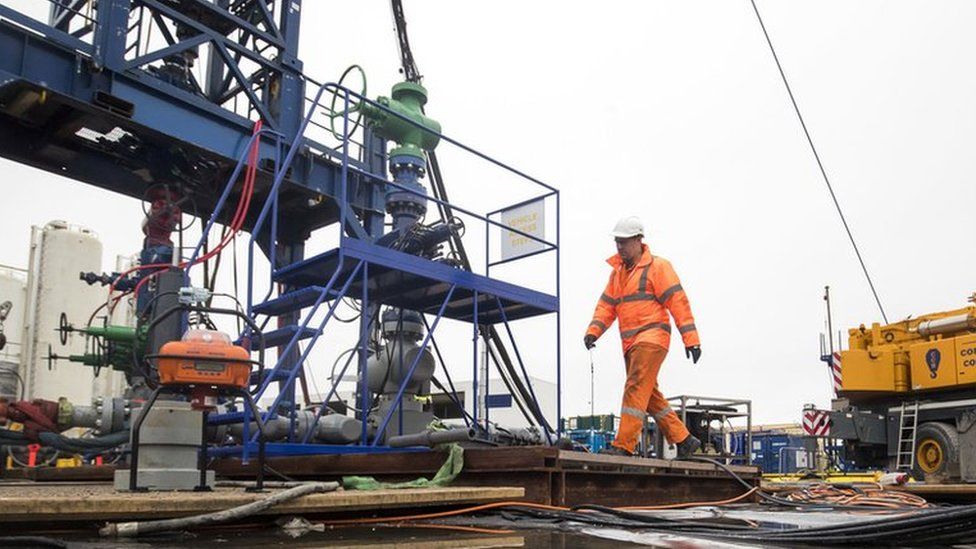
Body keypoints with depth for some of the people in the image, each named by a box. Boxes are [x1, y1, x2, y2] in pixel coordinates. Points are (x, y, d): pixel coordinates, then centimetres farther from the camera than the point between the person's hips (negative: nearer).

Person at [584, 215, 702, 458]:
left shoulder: (657, 266, -2)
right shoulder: (617, 273, 20)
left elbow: (678, 301, -8)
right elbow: (606, 306, 15)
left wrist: (690, 338, -14)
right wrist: (593, 331, -3)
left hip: (651, 338, -8)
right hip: (631, 344, 8)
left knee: (636, 389, -16)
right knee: (650, 396, 11)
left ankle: (624, 445, -18)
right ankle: (684, 440, 21)